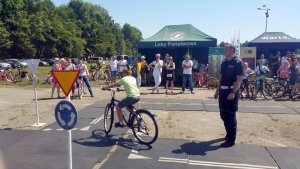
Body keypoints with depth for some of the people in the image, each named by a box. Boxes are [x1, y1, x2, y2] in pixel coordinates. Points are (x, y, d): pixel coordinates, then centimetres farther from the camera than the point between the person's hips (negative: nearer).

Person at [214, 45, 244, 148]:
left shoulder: (238, 63, -8)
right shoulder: (224, 63, 13)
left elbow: (239, 79, -14)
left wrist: (233, 92, -24)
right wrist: (217, 91, 15)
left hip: (231, 92, -7)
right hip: (223, 91, 7)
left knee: (230, 116, -2)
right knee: (223, 114, 13)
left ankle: (231, 140, 7)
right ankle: (229, 133, 32)